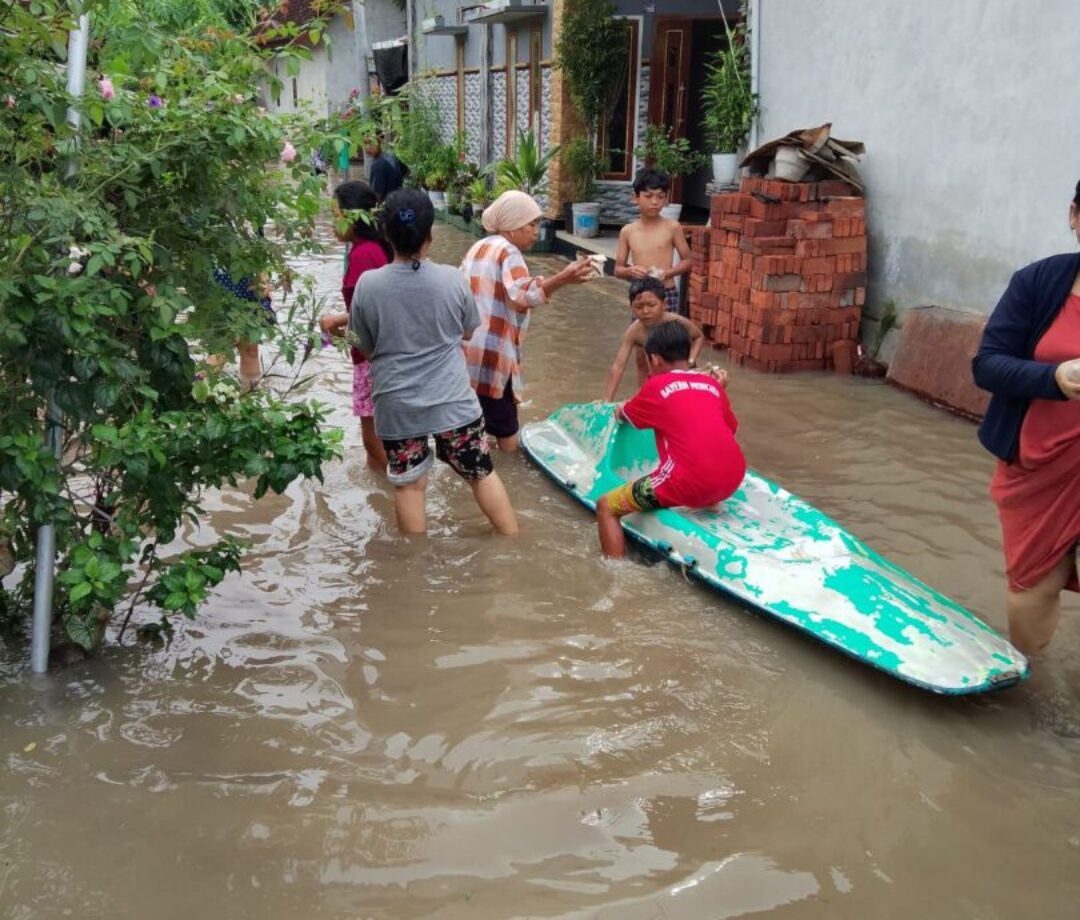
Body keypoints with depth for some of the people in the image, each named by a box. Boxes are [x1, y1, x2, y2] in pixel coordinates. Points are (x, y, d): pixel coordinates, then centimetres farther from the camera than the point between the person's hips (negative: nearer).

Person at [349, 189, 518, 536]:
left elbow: (364, 347, 2)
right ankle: (513, 535, 24)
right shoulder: (452, 279, -10)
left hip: (396, 406, 0)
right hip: (452, 401, 0)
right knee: (482, 474, 14)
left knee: (409, 485, 13)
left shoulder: (367, 284, -11)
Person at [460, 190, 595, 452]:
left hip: (465, 347, 9)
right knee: (505, 426, 1)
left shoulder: (478, 248, 16)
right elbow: (522, 294, -31)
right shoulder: (508, 252, -11)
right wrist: (562, 279, -44)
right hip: (491, 353, -9)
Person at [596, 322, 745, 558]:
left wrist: (619, 410, 48)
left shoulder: (657, 386, 7)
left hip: (690, 483, -6)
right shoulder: (712, 384, 17)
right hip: (732, 481, 6)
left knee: (606, 507, 7)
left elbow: (623, 414, 26)